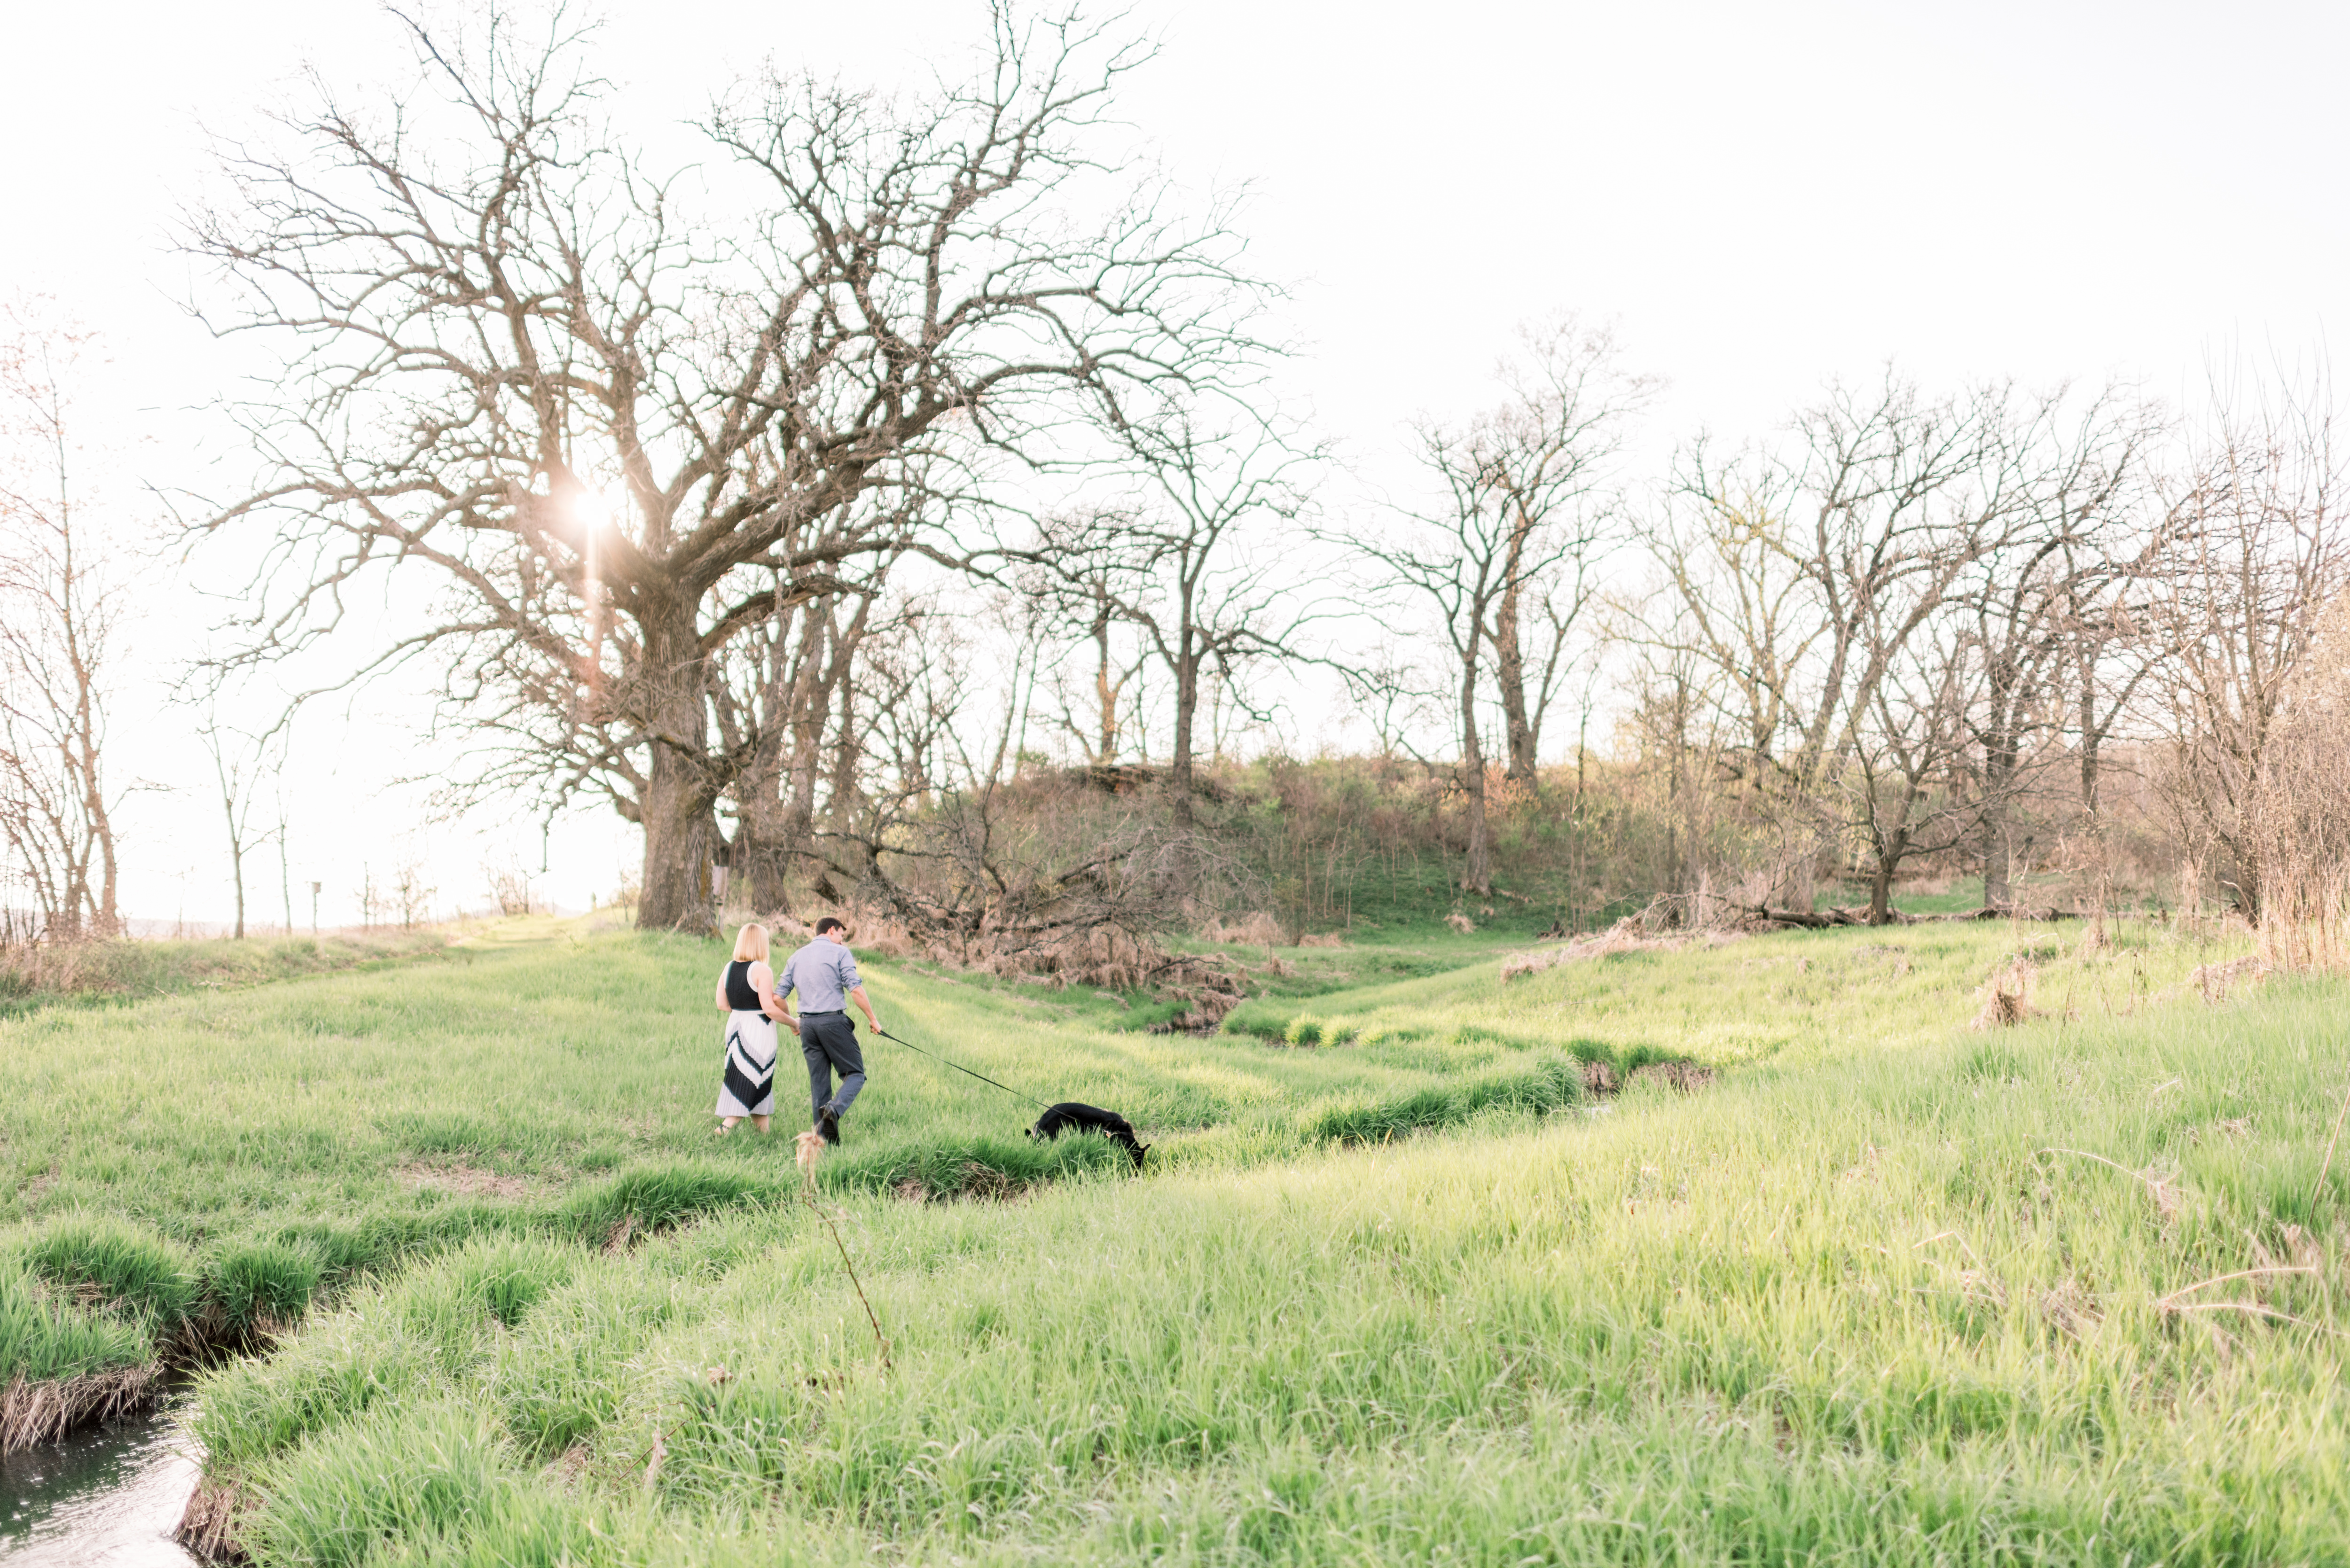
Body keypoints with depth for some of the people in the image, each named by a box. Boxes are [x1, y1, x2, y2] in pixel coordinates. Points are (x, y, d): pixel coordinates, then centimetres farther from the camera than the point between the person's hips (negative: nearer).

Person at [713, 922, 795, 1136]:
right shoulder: (762, 971, -15)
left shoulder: (729, 968, 5)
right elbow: (770, 1008, -20)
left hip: (735, 1025, 7)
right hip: (759, 1030, -7)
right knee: (750, 1083, 0)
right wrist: (794, 1022, -7)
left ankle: (763, 1127, 21)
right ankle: (726, 1126, -11)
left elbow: (722, 1005, 8)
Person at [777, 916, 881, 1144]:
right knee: (855, 1074, 3)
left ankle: (825, 1139, 7)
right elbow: (855, 989, -10)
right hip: (833, 1021, -5)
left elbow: (778, 997, 12)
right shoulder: (840, 953, 0)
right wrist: (873, 1019, -2)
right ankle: (835, 1109, -25)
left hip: (807, 1023, 5)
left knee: (819, 1082, 10)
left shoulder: (796, 957, 16)